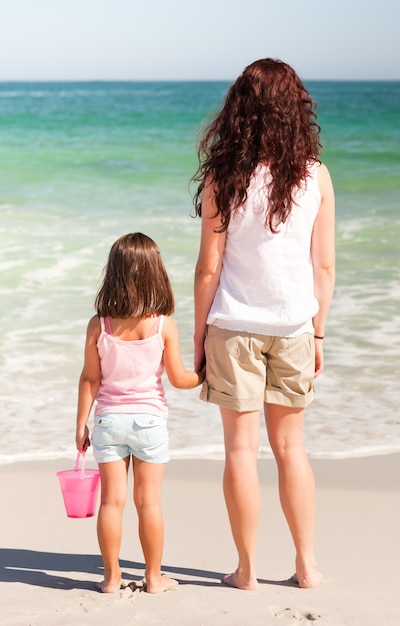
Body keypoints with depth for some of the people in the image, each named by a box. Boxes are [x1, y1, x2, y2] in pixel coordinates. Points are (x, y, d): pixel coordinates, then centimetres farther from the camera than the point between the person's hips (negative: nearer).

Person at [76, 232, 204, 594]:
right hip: (149, 419, -1)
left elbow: (90, 379, -1)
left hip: (109, 419, 1)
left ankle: (112, 577, 12)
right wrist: (205, 375, 15)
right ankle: (154, 577, 13)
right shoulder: (164, 325, -10)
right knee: (149, 501, 5)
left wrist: (81, 424, 7)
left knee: (112, 500, 6)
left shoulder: (98, 326, -6)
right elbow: (178, 379, -5)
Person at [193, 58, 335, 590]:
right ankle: (306, 564, 19)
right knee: (290, 447, 14)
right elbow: (324, 265, 0)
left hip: (234, 326, -2)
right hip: (294, 326, 2)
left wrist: (199, 337, 3)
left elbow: (209, 268, -7)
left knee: (241, 448, 5)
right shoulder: (315, 176, -3)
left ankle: (247, 568, 12)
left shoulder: (223, 178, -9)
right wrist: (318, 332, 11)